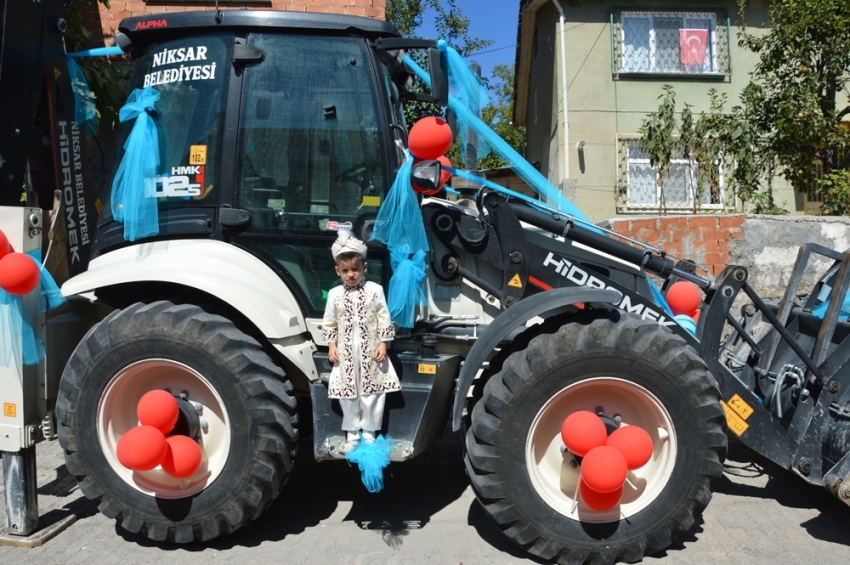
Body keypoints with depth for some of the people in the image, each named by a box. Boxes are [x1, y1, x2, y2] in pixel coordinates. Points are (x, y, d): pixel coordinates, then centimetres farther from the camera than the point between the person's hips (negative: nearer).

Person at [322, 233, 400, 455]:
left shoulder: (375, 290, -7)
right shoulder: (335, 294, -1)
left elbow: (384, 319, -4)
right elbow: (329, 323, 7)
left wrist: (383, 344, -8)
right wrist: (331, 346, 0)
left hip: (371, 351, -2)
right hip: (345, 353, 2)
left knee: (372, 393, 6)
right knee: (347, 394, 9)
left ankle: (369, 432, 22)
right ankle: (352, 433, 25)